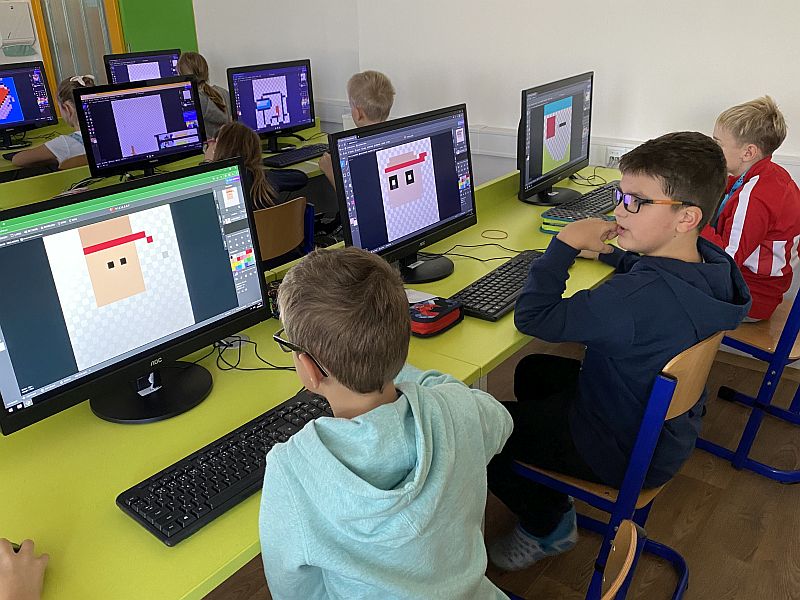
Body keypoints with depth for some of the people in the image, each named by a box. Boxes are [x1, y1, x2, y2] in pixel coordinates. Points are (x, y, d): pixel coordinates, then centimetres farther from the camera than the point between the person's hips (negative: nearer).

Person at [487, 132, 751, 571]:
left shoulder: (638, 299, -40)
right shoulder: (710, 261, -11)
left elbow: (532, 317, -32)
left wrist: (567, 242, -24)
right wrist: (612, 253, 2)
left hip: (626, 453, -9)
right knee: (533, 369, 24)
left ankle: (549, 525, 18)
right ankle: (554, 493, 35)